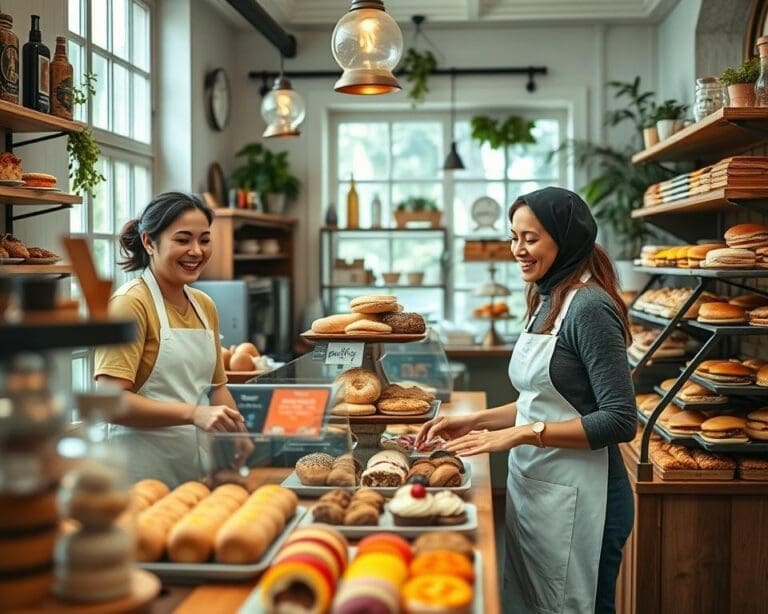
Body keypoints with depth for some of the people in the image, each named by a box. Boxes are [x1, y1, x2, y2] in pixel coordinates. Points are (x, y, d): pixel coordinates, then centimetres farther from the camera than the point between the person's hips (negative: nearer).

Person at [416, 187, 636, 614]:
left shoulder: (590, 308, -17)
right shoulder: (548, 303, 10)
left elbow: (620, 421, -21)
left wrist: (521, 434, -22)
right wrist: (475, 422, 8)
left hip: (576, 497, -9)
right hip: (532, 486, 9)